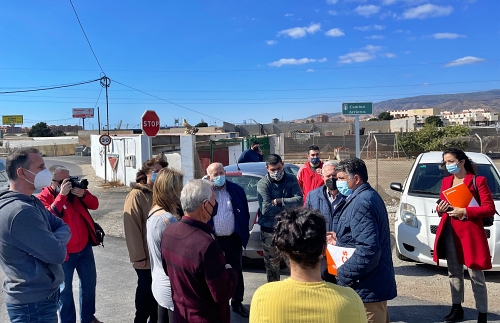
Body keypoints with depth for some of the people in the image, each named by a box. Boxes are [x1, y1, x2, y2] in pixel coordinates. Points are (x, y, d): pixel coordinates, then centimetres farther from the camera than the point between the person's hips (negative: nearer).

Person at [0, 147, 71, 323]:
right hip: (34, 303, -9)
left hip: (41, 295, 9)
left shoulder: (32, 202, 6)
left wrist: (55, 239, -12)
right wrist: (58, 240, -6)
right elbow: (57, 254, -25)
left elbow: (63, 226, 7)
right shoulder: (21, 212, -27)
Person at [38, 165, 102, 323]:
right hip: (64, 252, -5)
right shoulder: (44, 197, -11)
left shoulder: (75, 189, 3)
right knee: (65, 289, 9)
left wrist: (83, 194, -19)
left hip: (85, 247, 6)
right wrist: (61, 195, -30)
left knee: (89, 283, 18)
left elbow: (95, 205, -1)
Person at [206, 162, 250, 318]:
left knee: (236, 271, 11)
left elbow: (245, 214, 4)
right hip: (213, 240, -1)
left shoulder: (237, 190, -1)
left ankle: (237, 303, 27)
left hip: (233, 239, 1)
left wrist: (244, 234, 0)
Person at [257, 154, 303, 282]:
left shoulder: (291, 179, 0)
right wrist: (288, 206, -14)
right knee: (272, 264, 11)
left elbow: (299, 200, -12)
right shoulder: (263, 184, -9)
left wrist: (279, 201, -17)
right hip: (269, 230, -1)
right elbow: (265, 209, -21)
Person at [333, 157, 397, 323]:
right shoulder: (370, 196, 12)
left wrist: (342, 274, -20)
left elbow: (368, 249, -29)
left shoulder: (361, 203, -22)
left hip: (367, 289, -11)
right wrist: (339, 240, 12)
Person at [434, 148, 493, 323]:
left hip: (470, 233, -6)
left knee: (476, 276, 0)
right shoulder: (446, 181, 12)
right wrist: (440, 209, -2)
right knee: (454, 272, 15)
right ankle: (456, 309, 28)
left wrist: (465, 211, -20)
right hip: (449, 232, 6)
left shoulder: (478, 180, -7)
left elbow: (490, 208, -12)